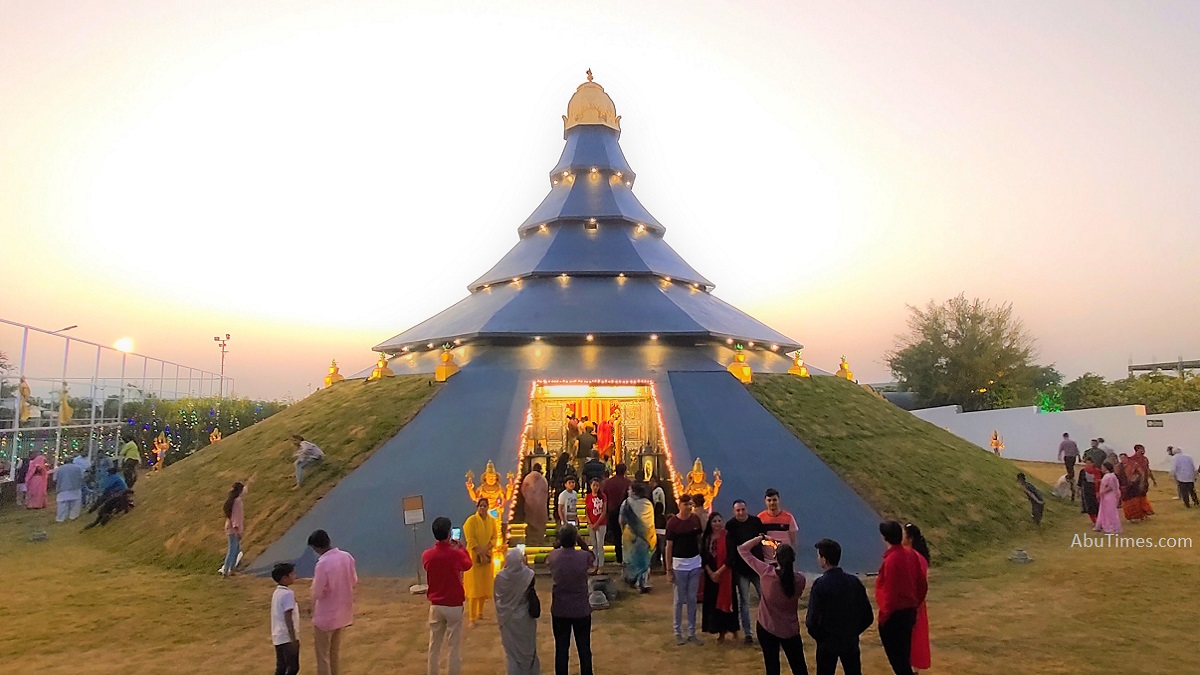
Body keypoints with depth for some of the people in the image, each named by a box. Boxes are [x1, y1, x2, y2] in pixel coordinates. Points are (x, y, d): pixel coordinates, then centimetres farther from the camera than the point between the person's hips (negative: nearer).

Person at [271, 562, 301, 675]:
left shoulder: (277, 592, 11)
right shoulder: (287, 594, -18)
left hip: (278, 636, 9)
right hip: (287, 637, -9)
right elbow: (288, 618, -21)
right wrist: (293, 639, -18)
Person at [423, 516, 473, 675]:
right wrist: (461, 548, 19)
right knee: (453, 645, 5)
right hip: (454, 605, -3)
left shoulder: (426, 555, -8)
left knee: (434, 644, 13)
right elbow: (468, 565, 7)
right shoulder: (456, 554, -16)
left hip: (435, 605, 3)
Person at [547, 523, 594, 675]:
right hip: (581, 610, -1)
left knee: (561, 649, 14)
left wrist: (559, 543, 5)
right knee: (584, 648, 15)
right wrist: (581, 541, 0)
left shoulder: (552, 557, -14)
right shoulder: (584, 556, -18)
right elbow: (593, 556, 7)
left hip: (559, 610, 1)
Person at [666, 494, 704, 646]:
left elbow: (700, 539, 8)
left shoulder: (696, 519, -2)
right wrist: (669, 569, -9)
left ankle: (692, 633, 20)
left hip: (695, 564, 3)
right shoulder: (672, 522, -11)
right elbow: (669, 546, -8)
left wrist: (703, 562, 4)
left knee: (692, 599, 11)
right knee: (679, 600, 7)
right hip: (679, 565, -3)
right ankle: (678, 632, 19)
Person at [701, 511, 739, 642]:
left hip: (725, 574, -4)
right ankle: (720, 632, 15)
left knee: (726, 601, 0)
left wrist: (719, 571, -15)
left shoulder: (727, 536, -8)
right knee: (713, 603, 5)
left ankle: (732, 628, 16)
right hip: (710, 575, 4)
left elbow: (731, 557, -13)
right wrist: (710, 572, -7)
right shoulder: (706, 538, 4)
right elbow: (703, 557, 4)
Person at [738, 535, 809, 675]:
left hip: (767, 628, -1)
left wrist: (761, 538, -4)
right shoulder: (800, 579, -17)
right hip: (790, 631, 1)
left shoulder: (766, 572, -22)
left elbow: (742, 549, -14)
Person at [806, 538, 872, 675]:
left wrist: (818, 636, -1)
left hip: (828, 643, -4)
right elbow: (868, 617, -1)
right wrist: (852, 631, 11)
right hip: (851, 642, 4)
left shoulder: (820, 584, -19)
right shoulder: (854, 581, -6)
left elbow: (812, 620, -20)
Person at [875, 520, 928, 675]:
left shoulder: (891, 560, -24)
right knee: (903, 652, 20)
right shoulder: (911, 554, 0)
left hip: (894, 615, -8)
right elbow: (922, 584, 8)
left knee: (895, 655, 5)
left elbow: (890, 592, -20)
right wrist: (915, 603, 19)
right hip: (910, 611, 8)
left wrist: (883, 615, -9)